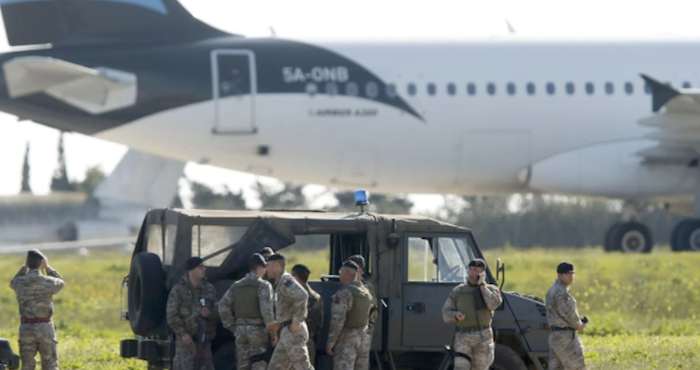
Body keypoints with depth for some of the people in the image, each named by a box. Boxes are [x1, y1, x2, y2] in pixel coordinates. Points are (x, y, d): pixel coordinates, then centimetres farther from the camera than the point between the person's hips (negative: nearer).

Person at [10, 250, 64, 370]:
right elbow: (60, 283, 17)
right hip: (45, 328, -2)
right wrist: (47, 267, 23)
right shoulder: (48, 282, -9)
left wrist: (25, 266, 21)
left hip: (26, 329, 2)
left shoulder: (20, 283, -4)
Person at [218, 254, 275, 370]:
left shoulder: (236, 286, 10)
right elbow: (266, 308, -19)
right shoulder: (263, 285, -7)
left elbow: (223, 306, 3)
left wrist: (232, 327, 7)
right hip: (258, 330, -5)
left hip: (240, 330, 5)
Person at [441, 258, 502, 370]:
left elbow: (493, 304, -17)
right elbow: (446, 314, 1)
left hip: (483, 337, 1)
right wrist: (456, 315, -22)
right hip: (463, 337, -1)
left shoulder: (491, 290, 5)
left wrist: (482, 285, -12)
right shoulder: (457, 292, 6)